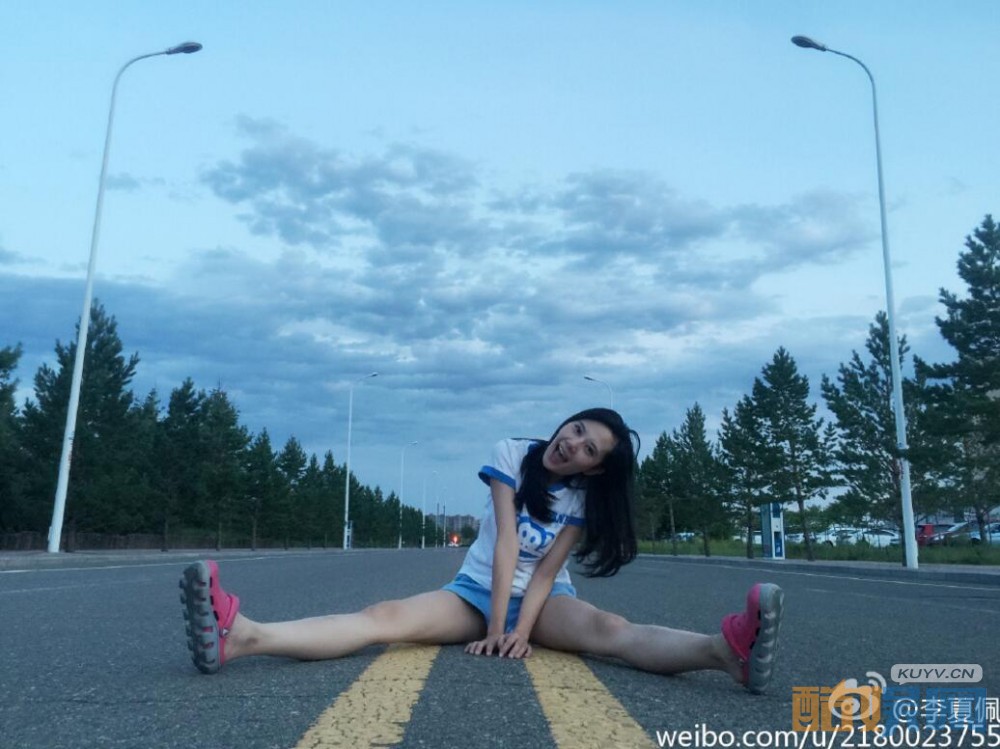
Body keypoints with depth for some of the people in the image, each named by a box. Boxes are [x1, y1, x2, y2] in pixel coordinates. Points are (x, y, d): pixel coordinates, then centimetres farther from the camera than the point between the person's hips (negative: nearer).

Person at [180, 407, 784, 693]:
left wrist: (522, 631, -29)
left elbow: (547, 570, -15)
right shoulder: (512, 455, -11)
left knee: (607, 629, -32)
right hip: (478, 590, 0)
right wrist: (494, 628, -21)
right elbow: (507, 543, -18)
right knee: (387, 616, -25)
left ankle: (727, 650, -58)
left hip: (543, 599, 0)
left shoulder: (583, 500, -8)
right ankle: (241, 635, -46)